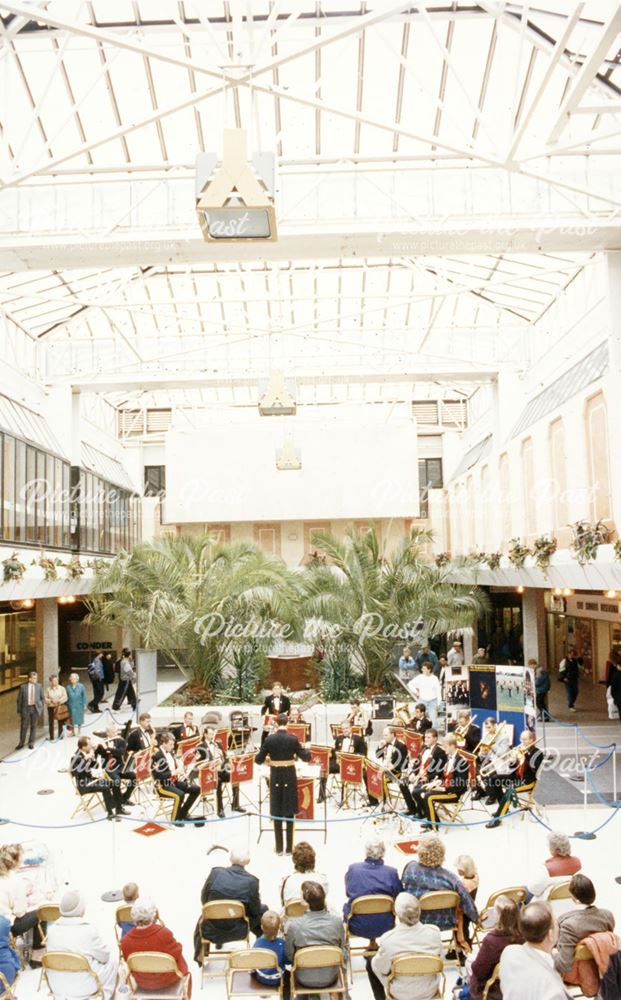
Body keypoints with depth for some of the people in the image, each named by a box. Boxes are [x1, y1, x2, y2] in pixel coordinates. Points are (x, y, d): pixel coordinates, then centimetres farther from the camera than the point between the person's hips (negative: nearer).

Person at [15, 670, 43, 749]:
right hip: (26, 708, -1)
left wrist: (41, 707, 3)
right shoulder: (23, 687, -3)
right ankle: (21, 743, 19)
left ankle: (31, 743, 18)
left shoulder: (39, 686, 3)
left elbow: (42, 698, 9)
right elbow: (19, 699, 0)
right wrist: (19, 710, -1)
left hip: (35, 708, 1)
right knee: (24, 726, 3)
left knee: (33, 726, 6)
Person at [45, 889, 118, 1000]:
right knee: (111, 961, 20)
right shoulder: (88, 930, -21)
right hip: (83, 987, -5)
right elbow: (104, 957, -7)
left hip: (56, 987, 5)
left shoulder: (52, 929, -9)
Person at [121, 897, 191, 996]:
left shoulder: (125, 940, -23)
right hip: (167, 980, -2)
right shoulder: (164, 933, -32)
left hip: (141, 983, 3)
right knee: (183, 967, 30)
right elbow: (177, 955, -16)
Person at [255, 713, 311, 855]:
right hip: (289, 776, -1)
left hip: (275, 777, 1)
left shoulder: (269, 739, -6)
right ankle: (289, 848, 10)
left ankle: (279, 848, 12)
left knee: (277, 812, 9)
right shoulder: (293, 739, -10)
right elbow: (306, 757, -4)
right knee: (289, 812, 7)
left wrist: (267, 757, 21)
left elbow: (258, 760, -1)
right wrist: (306, 749, 17)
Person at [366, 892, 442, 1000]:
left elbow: (382, 969, -12)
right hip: (430, 991, 3)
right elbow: (438, 957, -2)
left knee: (371, 961, 22)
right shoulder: (434, 932, -22)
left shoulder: (388, 940, -29)